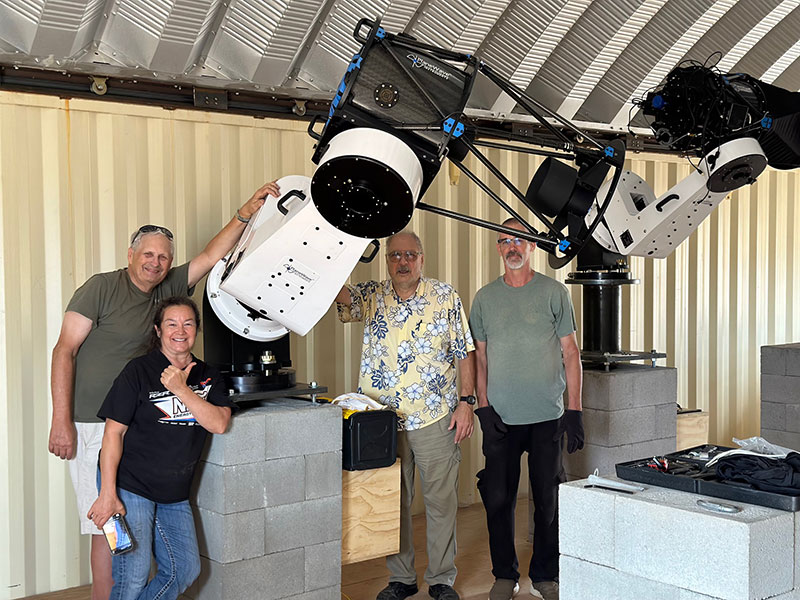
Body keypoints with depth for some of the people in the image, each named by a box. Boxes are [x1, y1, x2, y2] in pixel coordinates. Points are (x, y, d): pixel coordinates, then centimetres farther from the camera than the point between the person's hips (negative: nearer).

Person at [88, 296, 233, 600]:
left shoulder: (207, 376, 6)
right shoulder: (139, 370, -8)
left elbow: (219, 424, -10)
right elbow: (114, 432, -11)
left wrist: (181, 389, -21)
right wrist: (108, 494, -17)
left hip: (174, 495, 6)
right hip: (130, 486, -5)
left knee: (186, 570, 7)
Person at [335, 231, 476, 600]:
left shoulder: (445, 297, 2)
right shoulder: (370, 297, 6)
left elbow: (464, 352, 3)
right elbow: (339, 293, -11)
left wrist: (466, 402, -4)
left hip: (435, 418, -1)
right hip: (384, 419, 2)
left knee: (441, 501, 5)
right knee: (393, 502, 10)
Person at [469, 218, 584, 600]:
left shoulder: (554, 292, 3)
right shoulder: (485, 298, 8)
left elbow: (570, 353, 3)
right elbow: (479, 357, 10)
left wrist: (575, 410, -3)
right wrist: (483, 407, -1)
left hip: (548, 416, -1)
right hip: (501, 417, 1)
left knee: (548, 499, 4)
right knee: (498, 498, 3)